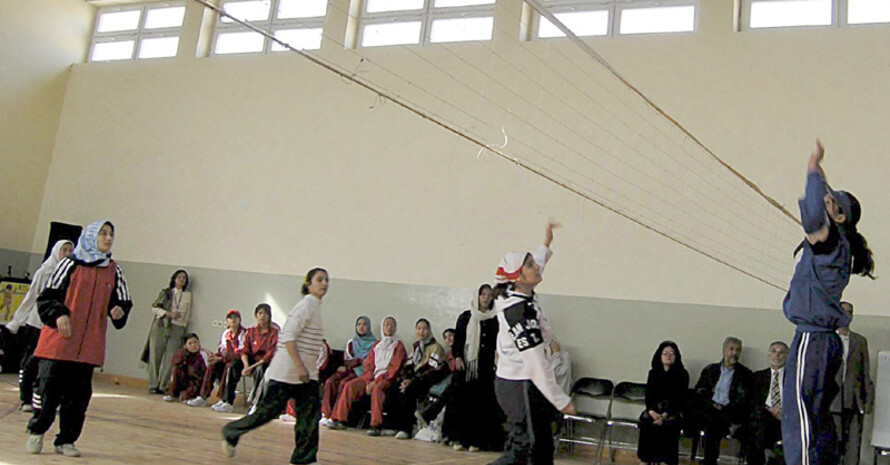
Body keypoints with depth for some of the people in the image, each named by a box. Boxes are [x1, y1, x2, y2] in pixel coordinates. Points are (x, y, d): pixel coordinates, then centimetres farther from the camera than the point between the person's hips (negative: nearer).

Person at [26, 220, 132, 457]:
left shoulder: (114, 271, 11)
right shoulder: (70, 264, 2)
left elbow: (122, 301, 14)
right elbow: (47, 296, 2)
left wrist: (120, 311, -8)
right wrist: (58, 314, -14)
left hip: (89, 346, 3)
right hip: (59, 342, -3)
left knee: (78, 395, 5)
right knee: (49, 389, 1)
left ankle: (66, 440, 16)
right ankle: (36, 432, 22)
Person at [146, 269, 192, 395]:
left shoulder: (188, 295, 14)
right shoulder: (165, 292, 10)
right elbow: (154, 308, 3)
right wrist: (169, 314, -9)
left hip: (177, 328, 1)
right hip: (161, 326, -1)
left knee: (170, 358, -6)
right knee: (156, 355, -2)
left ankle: (163, 386, 0)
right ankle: (153, 386, 3)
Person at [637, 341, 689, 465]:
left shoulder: (682, 374, 2)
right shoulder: (653, 373, 11)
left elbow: (680, 398, -7)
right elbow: (648, 395, 6)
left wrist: (665, 415, -20)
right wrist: (651, 411, -16)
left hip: (674, 410, -2)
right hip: (655, 408, 2)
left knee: (669, 424, -32)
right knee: (646, 422, -27)